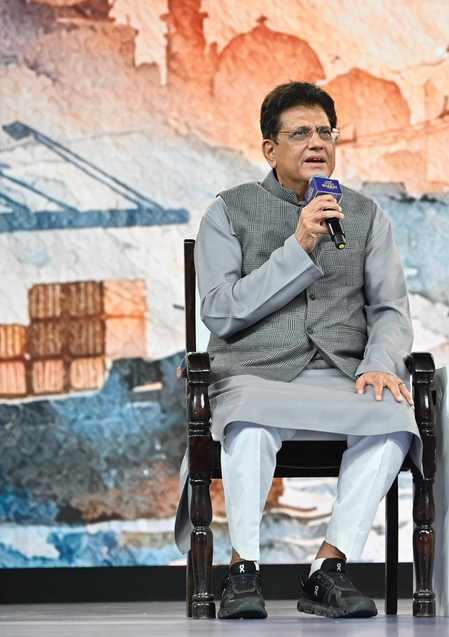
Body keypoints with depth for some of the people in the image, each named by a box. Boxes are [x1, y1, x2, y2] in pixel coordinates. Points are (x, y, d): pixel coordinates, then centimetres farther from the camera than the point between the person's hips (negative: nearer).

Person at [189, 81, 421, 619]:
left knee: (394, 415, -32)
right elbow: (220, 312, -4)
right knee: (253, 423, -39)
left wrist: (380, 364, -11)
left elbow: (390, 308, 12)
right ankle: (242, 574, -27)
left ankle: (329, 569, -27)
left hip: (340, 378, 2)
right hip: (254, 375, -2)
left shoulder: (365, 216, 17)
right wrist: (298, 248, -12)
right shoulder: (229, 212, 8)